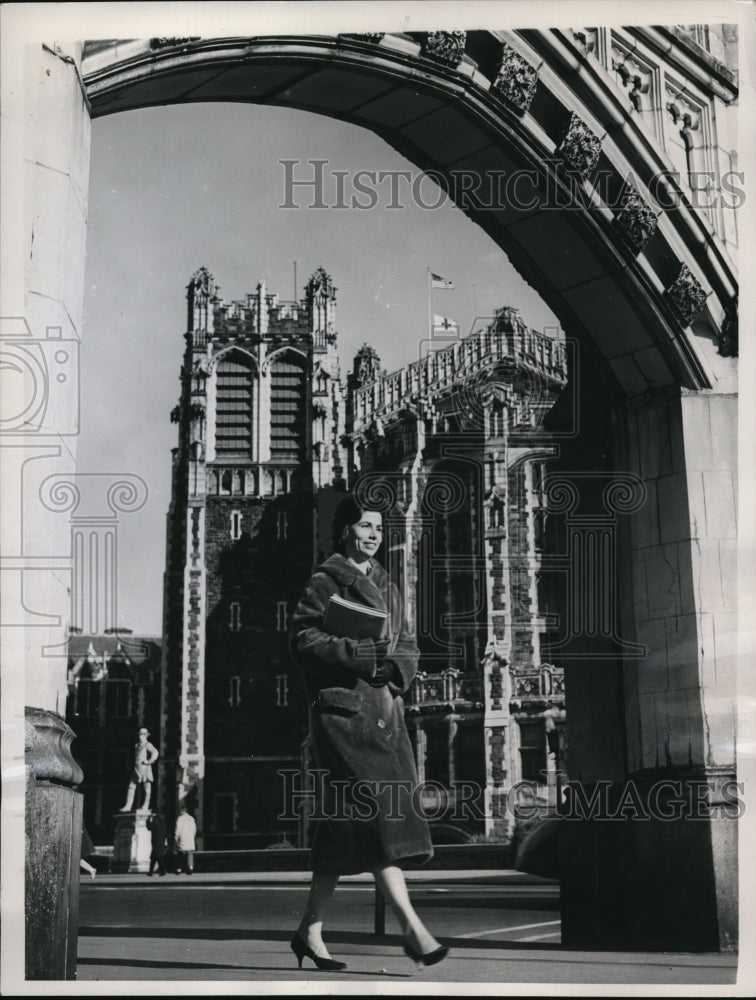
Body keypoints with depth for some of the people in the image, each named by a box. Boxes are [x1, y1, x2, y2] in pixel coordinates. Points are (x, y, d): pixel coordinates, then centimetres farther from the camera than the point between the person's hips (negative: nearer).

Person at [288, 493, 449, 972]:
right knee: (379, 811, -15)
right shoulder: (325, 582, -1)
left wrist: (394, 666, -6)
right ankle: (412, 927, -16)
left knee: (344, 827, 8)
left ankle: (311, 930, 16)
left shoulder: (386, 587, 19)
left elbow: (410, 648, 17)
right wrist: (361, 654, -20)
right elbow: (304, 640, -12)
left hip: (385, 711, 7)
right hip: (343, 708, -7)